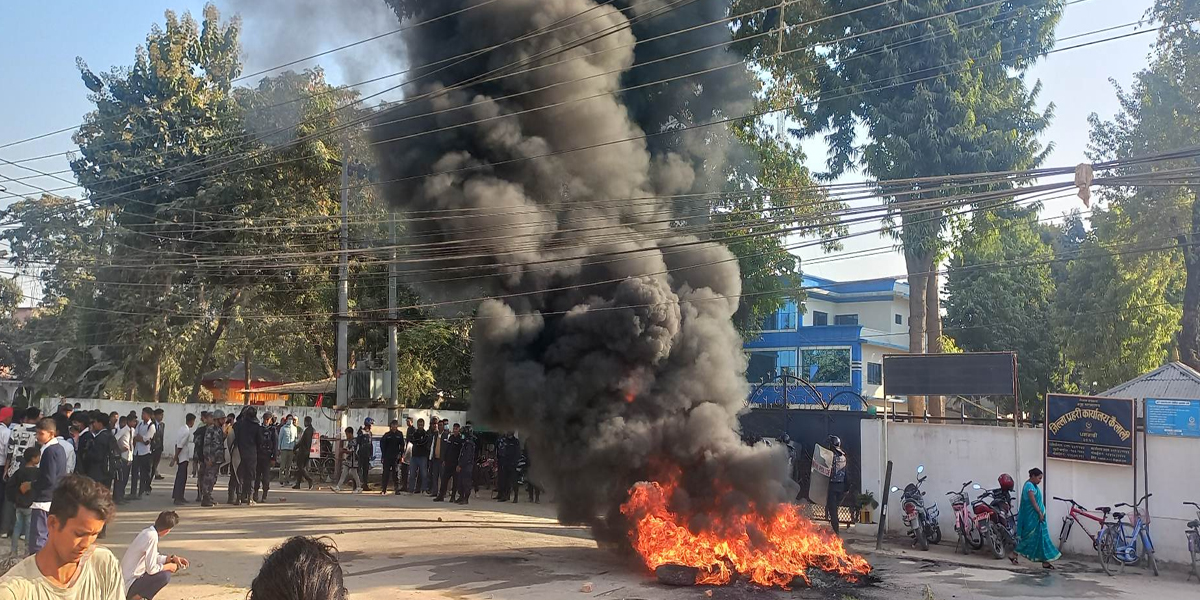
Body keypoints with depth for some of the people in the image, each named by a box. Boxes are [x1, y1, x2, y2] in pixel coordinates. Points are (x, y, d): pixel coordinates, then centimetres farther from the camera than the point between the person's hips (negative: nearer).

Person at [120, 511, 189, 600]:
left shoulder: (147, 532, 3)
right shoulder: (152, 537, -25)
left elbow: (154, 558, 17)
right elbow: (151, 569, -23)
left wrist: (172, 558, 9)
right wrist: (169, 566, -8)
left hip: (127, 580, 10)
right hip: (129, 587, -10)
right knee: (165, 575, -23)